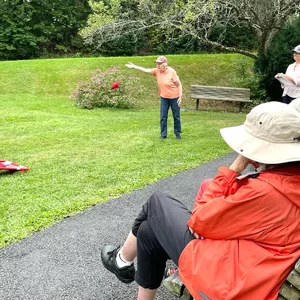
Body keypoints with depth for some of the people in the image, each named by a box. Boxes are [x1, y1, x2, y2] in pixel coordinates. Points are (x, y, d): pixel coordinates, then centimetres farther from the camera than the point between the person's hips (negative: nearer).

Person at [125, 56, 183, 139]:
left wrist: (180, 97, -16)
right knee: (163, 117, 3)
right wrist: (134, 67, -5)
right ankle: (163, 134, 12)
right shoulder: (157, 71, -6)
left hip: (174, 97, -4)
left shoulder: (171, 72, -19)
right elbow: (146, 70, -1)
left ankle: (178, 133, 21)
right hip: (164, 97, 4)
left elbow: (179, 84, -14)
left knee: (176, 116, 7)